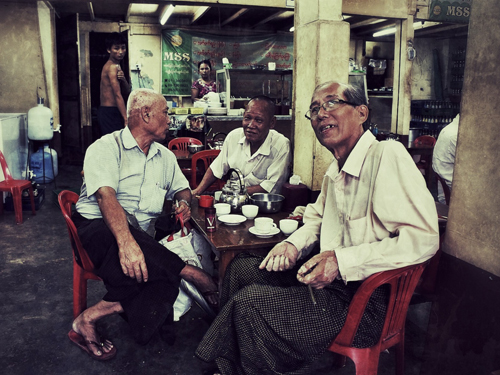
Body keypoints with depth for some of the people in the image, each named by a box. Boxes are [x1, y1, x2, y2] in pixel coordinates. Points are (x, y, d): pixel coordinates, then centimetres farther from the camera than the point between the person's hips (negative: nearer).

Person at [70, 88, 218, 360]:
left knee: (165, 285, -28)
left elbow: (182, 187, 30)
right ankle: (187, 272, -26)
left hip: (144, 237, 5)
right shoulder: (106, 147, -3)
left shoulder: (165, 156, 19)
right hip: (99, 227, -5)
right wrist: (126, 241, -38)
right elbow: (105, 195, -20)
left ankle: (91, 317, -21)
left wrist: (184, 202, 2)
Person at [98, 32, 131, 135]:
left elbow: (127, 91, 11)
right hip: (110, 112, -10)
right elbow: (118, 95, -19)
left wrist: (123, 79, -10)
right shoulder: (113, 67, -12)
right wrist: (126, 118, -24)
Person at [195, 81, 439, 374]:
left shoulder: (388, 155, -18)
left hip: (364, 297, -9)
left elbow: (424, 238, -25)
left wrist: (341, 261, -28)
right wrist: (293, 245, 2)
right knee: (242, 268, 9)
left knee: (250, 302, -17)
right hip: (327, 278, 9)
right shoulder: (335, 171, 11)